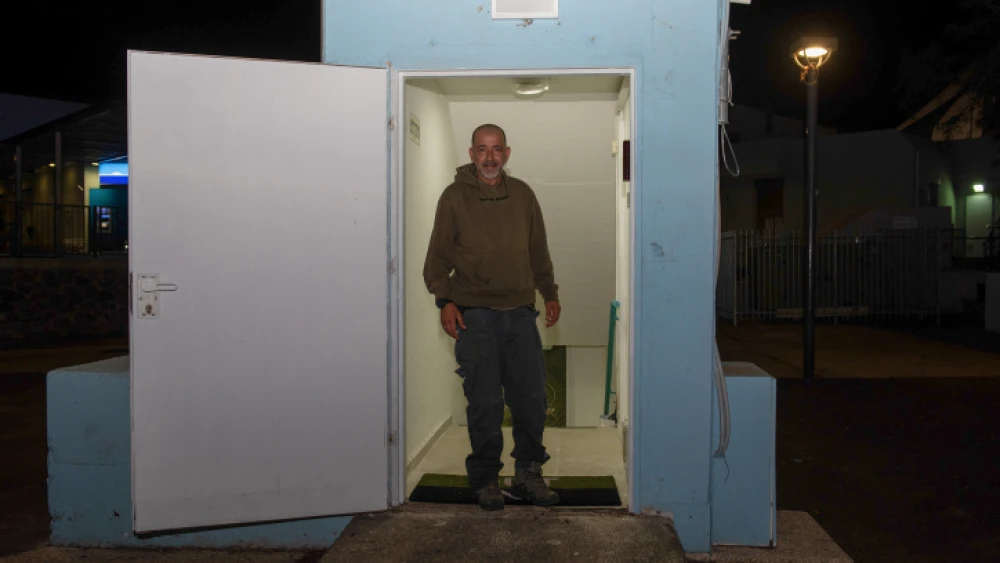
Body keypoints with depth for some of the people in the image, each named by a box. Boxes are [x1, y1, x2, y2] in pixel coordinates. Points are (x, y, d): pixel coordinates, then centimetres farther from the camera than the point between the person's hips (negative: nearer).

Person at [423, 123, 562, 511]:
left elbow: (539, 251, 19)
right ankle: (485, 480, 17)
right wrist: (444, 300, -9)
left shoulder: (523, 195, 12)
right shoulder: (454, 197, 3)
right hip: (474, 315, -3)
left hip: (520, 312, 3)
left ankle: (528, 475, 21)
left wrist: (550, 294, 12)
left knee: (531, 398, 5)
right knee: (484, 403, 1)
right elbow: (437, 256, 3)